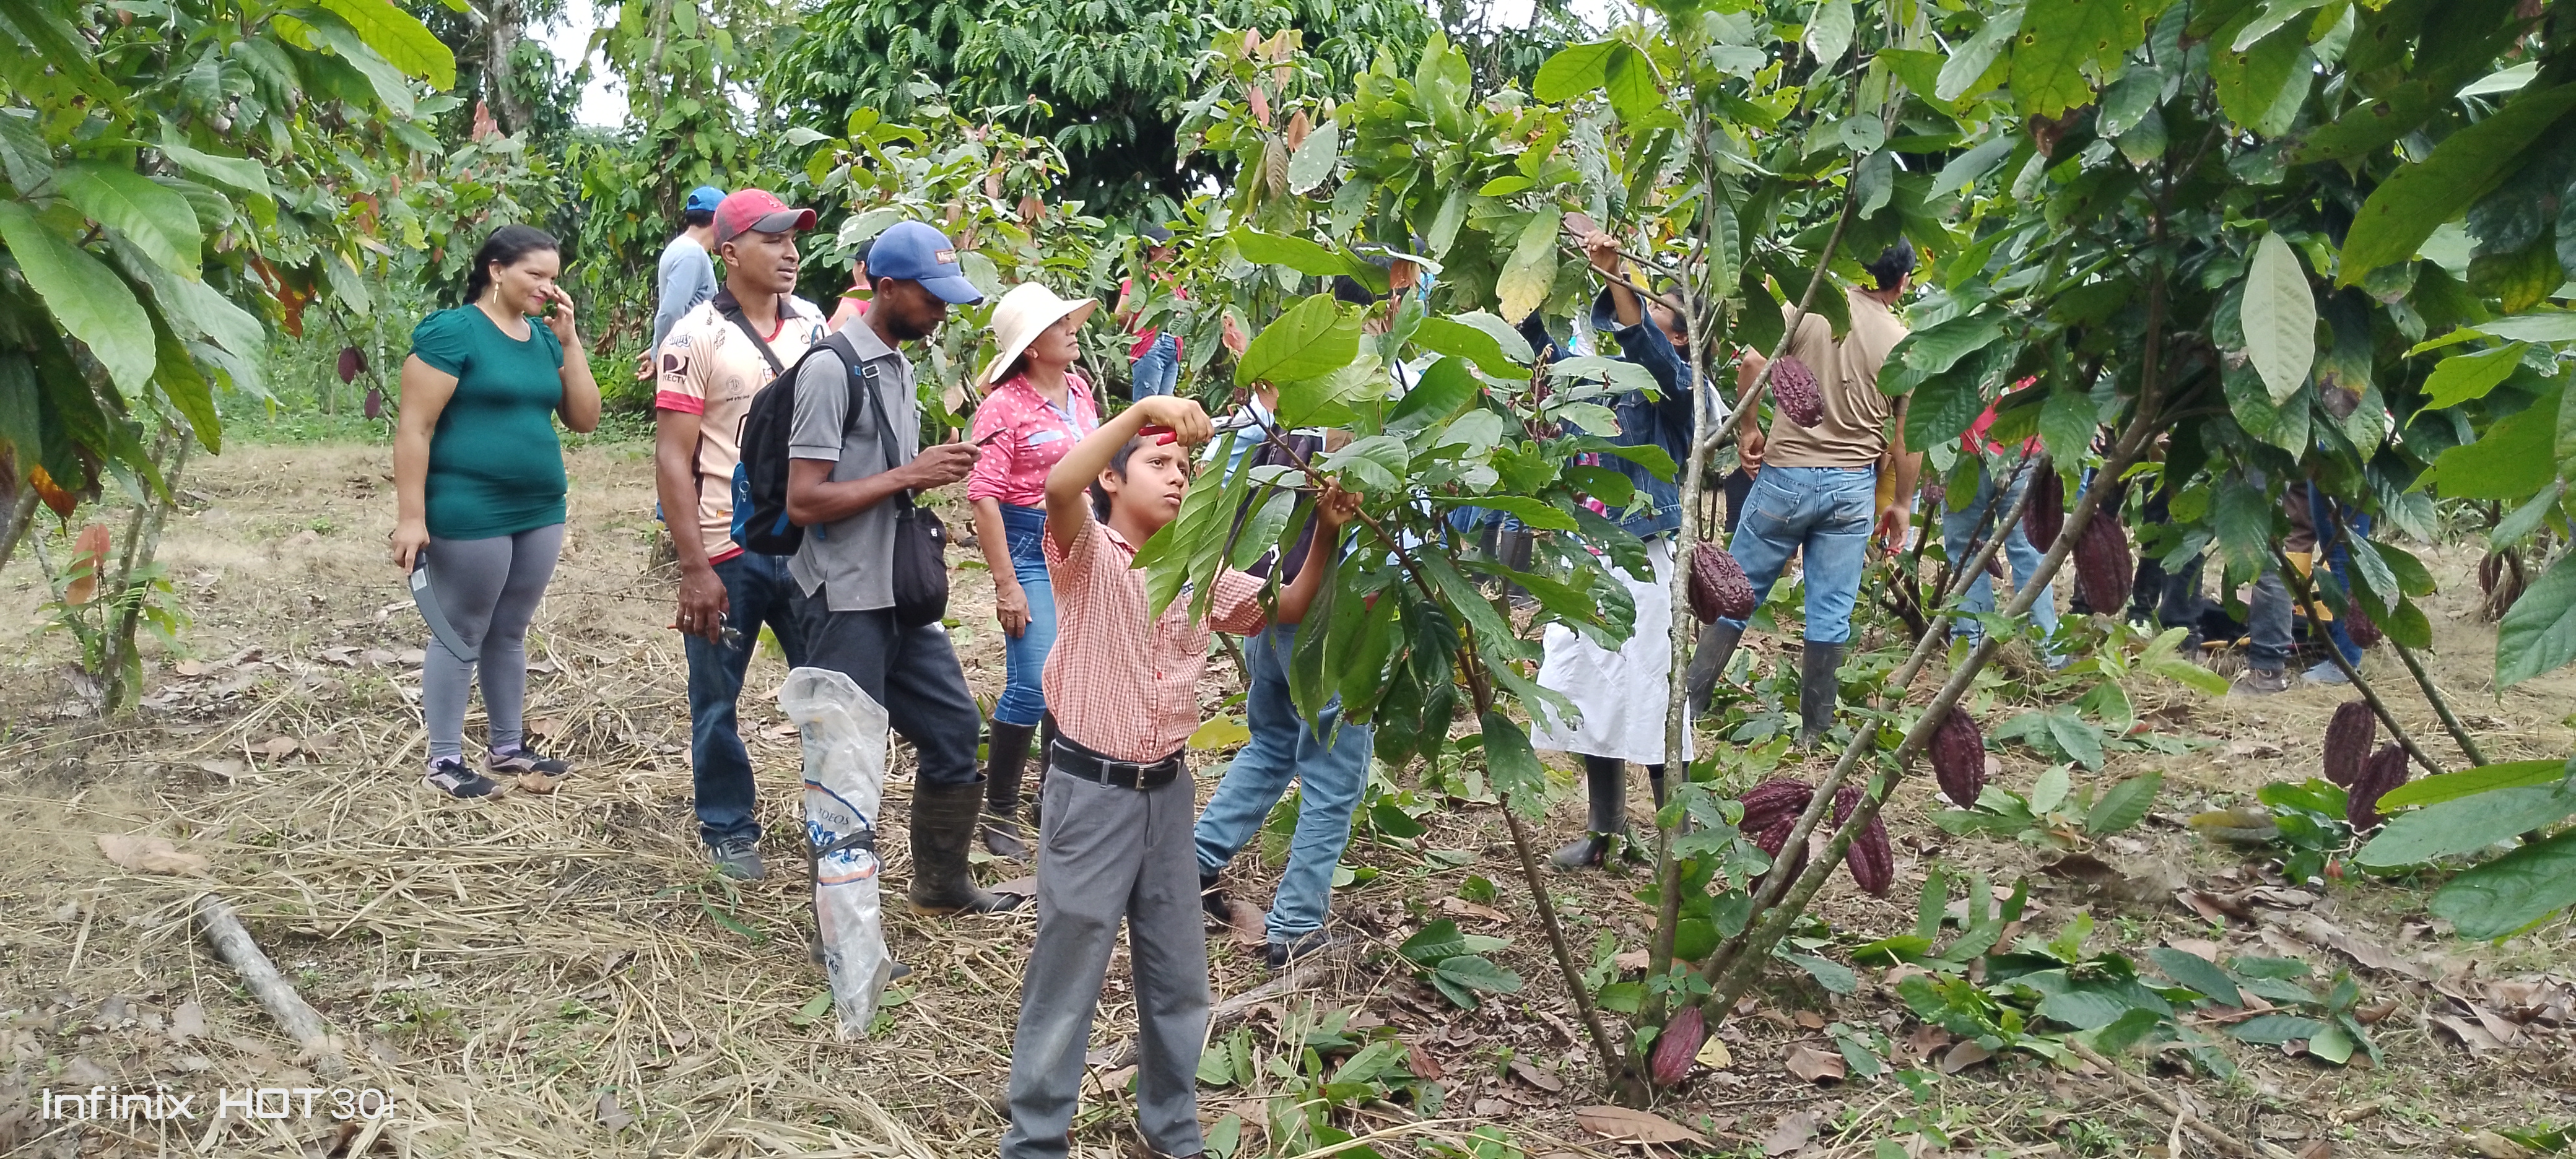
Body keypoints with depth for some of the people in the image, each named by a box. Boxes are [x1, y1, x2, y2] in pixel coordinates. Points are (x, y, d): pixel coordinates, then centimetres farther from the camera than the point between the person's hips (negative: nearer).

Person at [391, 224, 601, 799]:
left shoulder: (545, 338, 10)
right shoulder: (452, 332, -11)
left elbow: (585, 418, 6)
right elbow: (413, 428, -14)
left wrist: (568, 341, -2)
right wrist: (411, 517, -17)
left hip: (539, 512, 7)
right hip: (470, 515, -7)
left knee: (510, 632, 16)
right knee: (461, 636, 3)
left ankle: (507, 746, 27)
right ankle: (444, 761, 12)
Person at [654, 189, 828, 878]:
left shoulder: (813, 325, 5)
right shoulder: (697, 337, -9)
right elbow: (673, 459, -11)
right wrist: (694, 569, -16)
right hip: (727, 554, -4)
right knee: (717, 701, 9)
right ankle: (729, 830, 26)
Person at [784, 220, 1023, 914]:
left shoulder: (901, 364, 13)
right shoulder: (832, 368, -15)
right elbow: (803, 502, -19)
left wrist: (937, 470, 2)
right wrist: (907, 476, -19)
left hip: (900, 595, 9)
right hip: (846, 603, -9)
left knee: (954, 726, 14)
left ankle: (942, 884, 31)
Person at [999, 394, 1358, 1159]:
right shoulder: (1089, 553, -9)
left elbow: (1287, 610, 7)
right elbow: (1060, 486, -30)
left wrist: (1325, 535, -7)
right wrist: (1144, 409, -34)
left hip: (1168, 792, 6)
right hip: (1091, 791, -6)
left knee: (1179, 974, 15)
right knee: (1067, 973, 3)